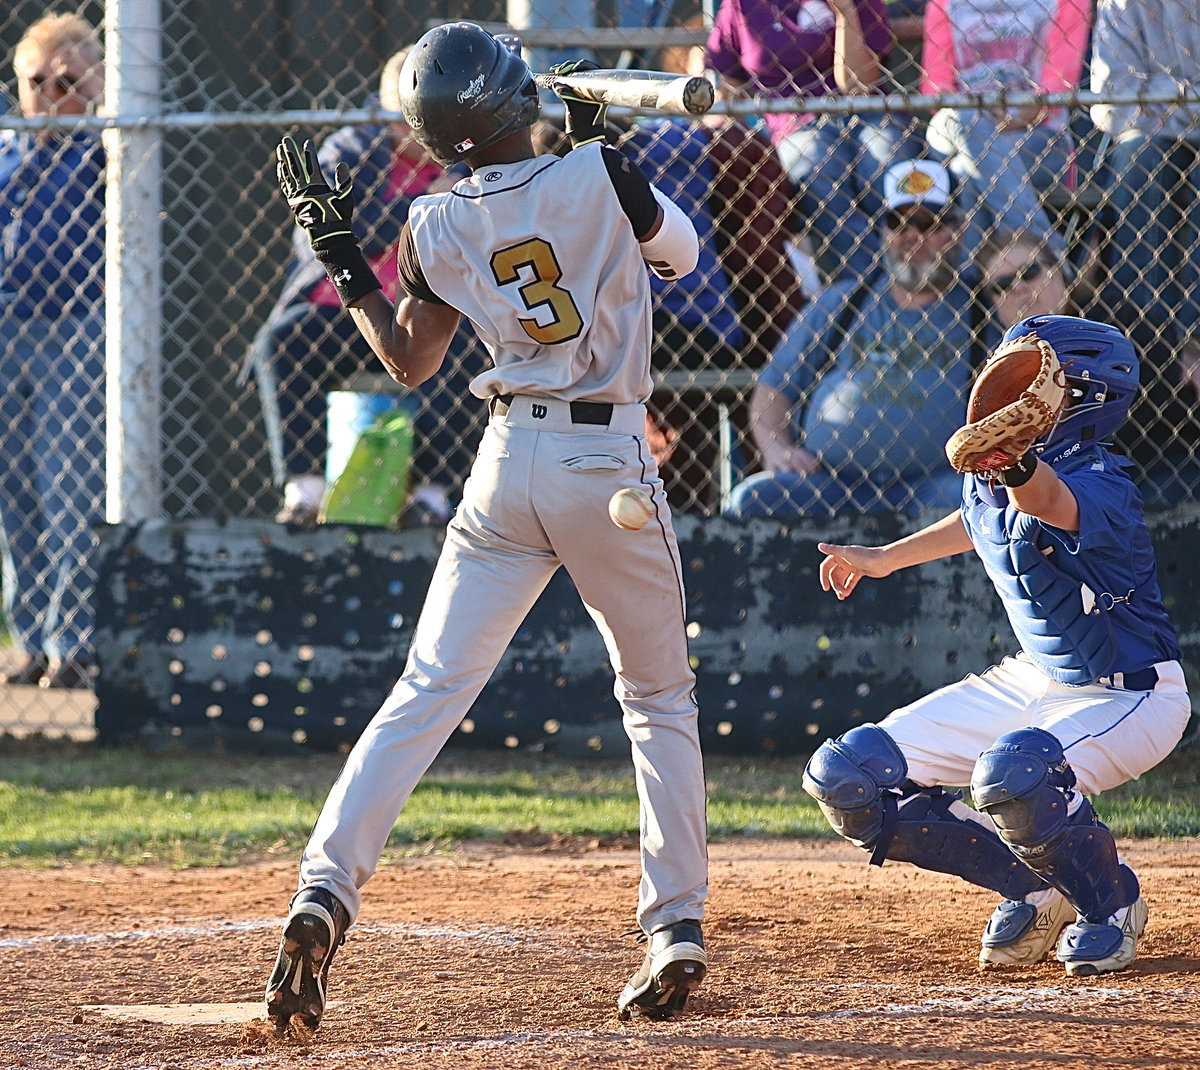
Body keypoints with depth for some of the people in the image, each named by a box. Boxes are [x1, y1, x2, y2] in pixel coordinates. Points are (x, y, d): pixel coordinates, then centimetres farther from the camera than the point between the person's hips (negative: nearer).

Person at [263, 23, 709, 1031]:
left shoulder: (437, 228, -2)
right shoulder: (600, 179, -10)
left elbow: (406, 360, 13)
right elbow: (679, 250, 11)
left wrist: (340, 252, 19)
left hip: (508, 468, 2)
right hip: (611, 465, -2)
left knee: (428, 691, 4)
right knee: (660, 699, 15)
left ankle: (325, 888, -12)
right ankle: (677, 927, 10)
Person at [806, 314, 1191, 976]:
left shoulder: (1098, 484, -28)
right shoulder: (985, 474, -3)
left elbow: (1050, 501, -53)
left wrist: (1017, 466, -75)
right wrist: (883, 559, 32)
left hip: (1129, 696, -8)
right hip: (1032, 678, 8)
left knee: (1011, 774, -40)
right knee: (843, 778, -3)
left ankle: (1112, 903, -9)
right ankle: (1034, 889, 8)